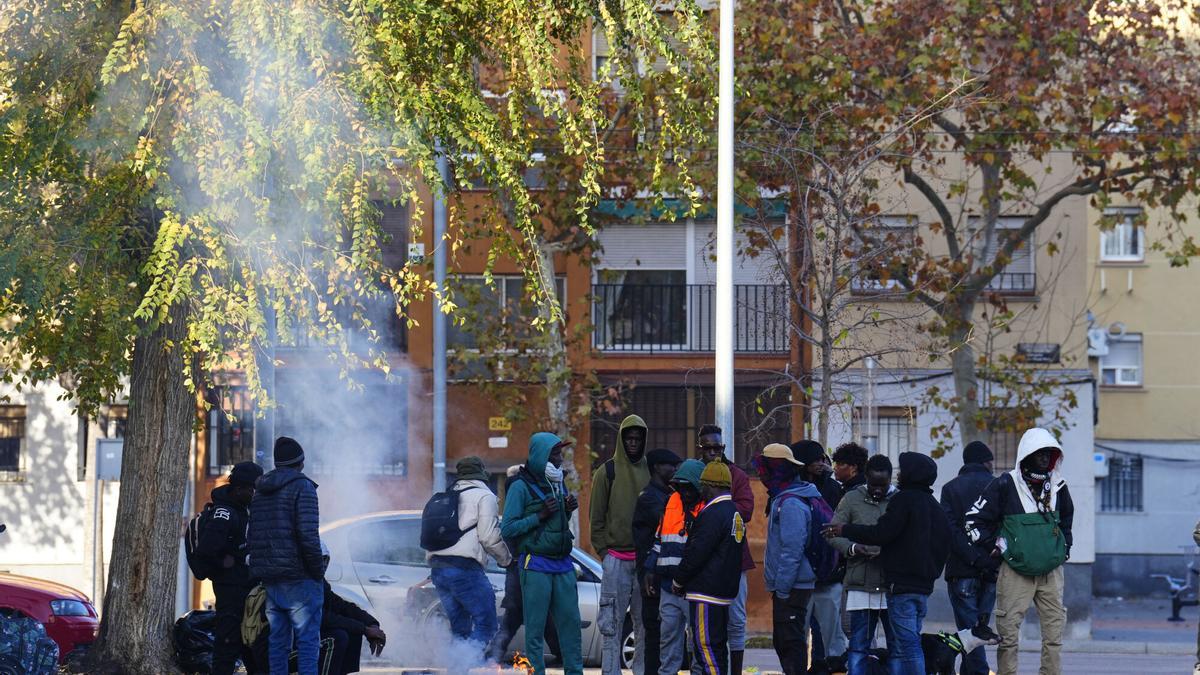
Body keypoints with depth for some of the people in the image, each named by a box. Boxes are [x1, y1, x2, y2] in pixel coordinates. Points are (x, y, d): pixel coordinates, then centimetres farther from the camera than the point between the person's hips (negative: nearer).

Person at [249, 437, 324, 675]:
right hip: (299, 581, -7)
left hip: (268, 582, 7)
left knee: (277, 643, 11)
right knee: (307, 642, -4)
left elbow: (252, 538, 15)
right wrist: (318, 571, -8)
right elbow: (308, 536, -17)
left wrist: (260, 572, 16)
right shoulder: (302, 488, -8)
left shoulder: (260, 493, 15)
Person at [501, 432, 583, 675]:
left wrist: (568, 511, 6)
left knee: (570, 622, 6)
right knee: (535, 628, -5)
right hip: (536, 566, -7)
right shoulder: (521, 487, -6)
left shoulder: (558, 484, 16)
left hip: (562, 565, 7)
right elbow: (507, 529, -10)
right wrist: (540, 516, -16)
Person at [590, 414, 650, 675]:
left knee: (645, 620, 7)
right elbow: (597, 517, 2)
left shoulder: (651, 472, 11)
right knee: (612, 621, -7)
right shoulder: (607, 472, 2)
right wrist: (603, 551, -5)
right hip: (616, 559, -3)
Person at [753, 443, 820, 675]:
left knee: (791, 641, -8)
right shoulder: (781, 499, 15)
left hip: (792, 587, -10)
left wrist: (782, 588, -21)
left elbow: (792, 551, -22)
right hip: (785, 586, 10)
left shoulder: (791, 504, -18)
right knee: (782, 641, 14)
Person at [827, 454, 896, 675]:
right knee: (858, 647, 3)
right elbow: (833, 534, 5)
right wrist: (853, 548, -13)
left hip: (893, 587, 0)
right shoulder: (852, 499, 6)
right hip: (860, 586, 0)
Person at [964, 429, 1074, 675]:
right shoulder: (1005, 485, -6)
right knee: (1008, 632, -4)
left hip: (1051, 571, 4)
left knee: (1055, 630, 1)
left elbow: (1066, 517, 30)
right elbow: (974, 520, -3)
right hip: (1015, 572, -4)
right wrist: (996, 546, -4)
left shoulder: (1057, 486, 9)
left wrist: (1064, 546, 20)